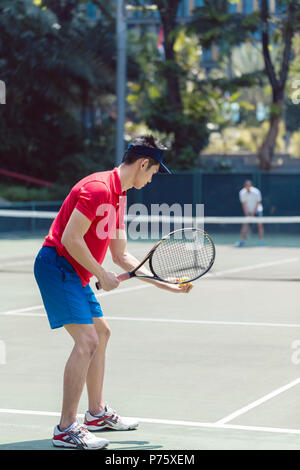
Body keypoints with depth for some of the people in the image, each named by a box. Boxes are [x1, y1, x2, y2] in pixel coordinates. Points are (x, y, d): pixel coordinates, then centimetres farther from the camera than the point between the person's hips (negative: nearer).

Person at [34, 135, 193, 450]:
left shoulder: (119, 196, 15)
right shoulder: (98, 188, -17)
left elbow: (121, 255, 18)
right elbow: (71, 238, -23)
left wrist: (167, 285, 15)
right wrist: (102, 275, -15)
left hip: (74, 272, 11)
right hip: (56, 264, -11)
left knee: (101, 332, 19)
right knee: (87, 341, -17)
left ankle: (97, 413, 29)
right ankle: (66, 428, -13)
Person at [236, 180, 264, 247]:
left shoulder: (256, 192, -22)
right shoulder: (242, 193, -16)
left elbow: (257, 204, -17)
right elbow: (244, 204, -13)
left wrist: (252, 214, -18)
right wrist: (247, 215, -17)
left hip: (257, 210, -2)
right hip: (248, 211, 2)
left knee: (259, 224, -13)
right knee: (245, 224, -8)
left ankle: (261, 241, -7)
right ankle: (241, 241, -6)